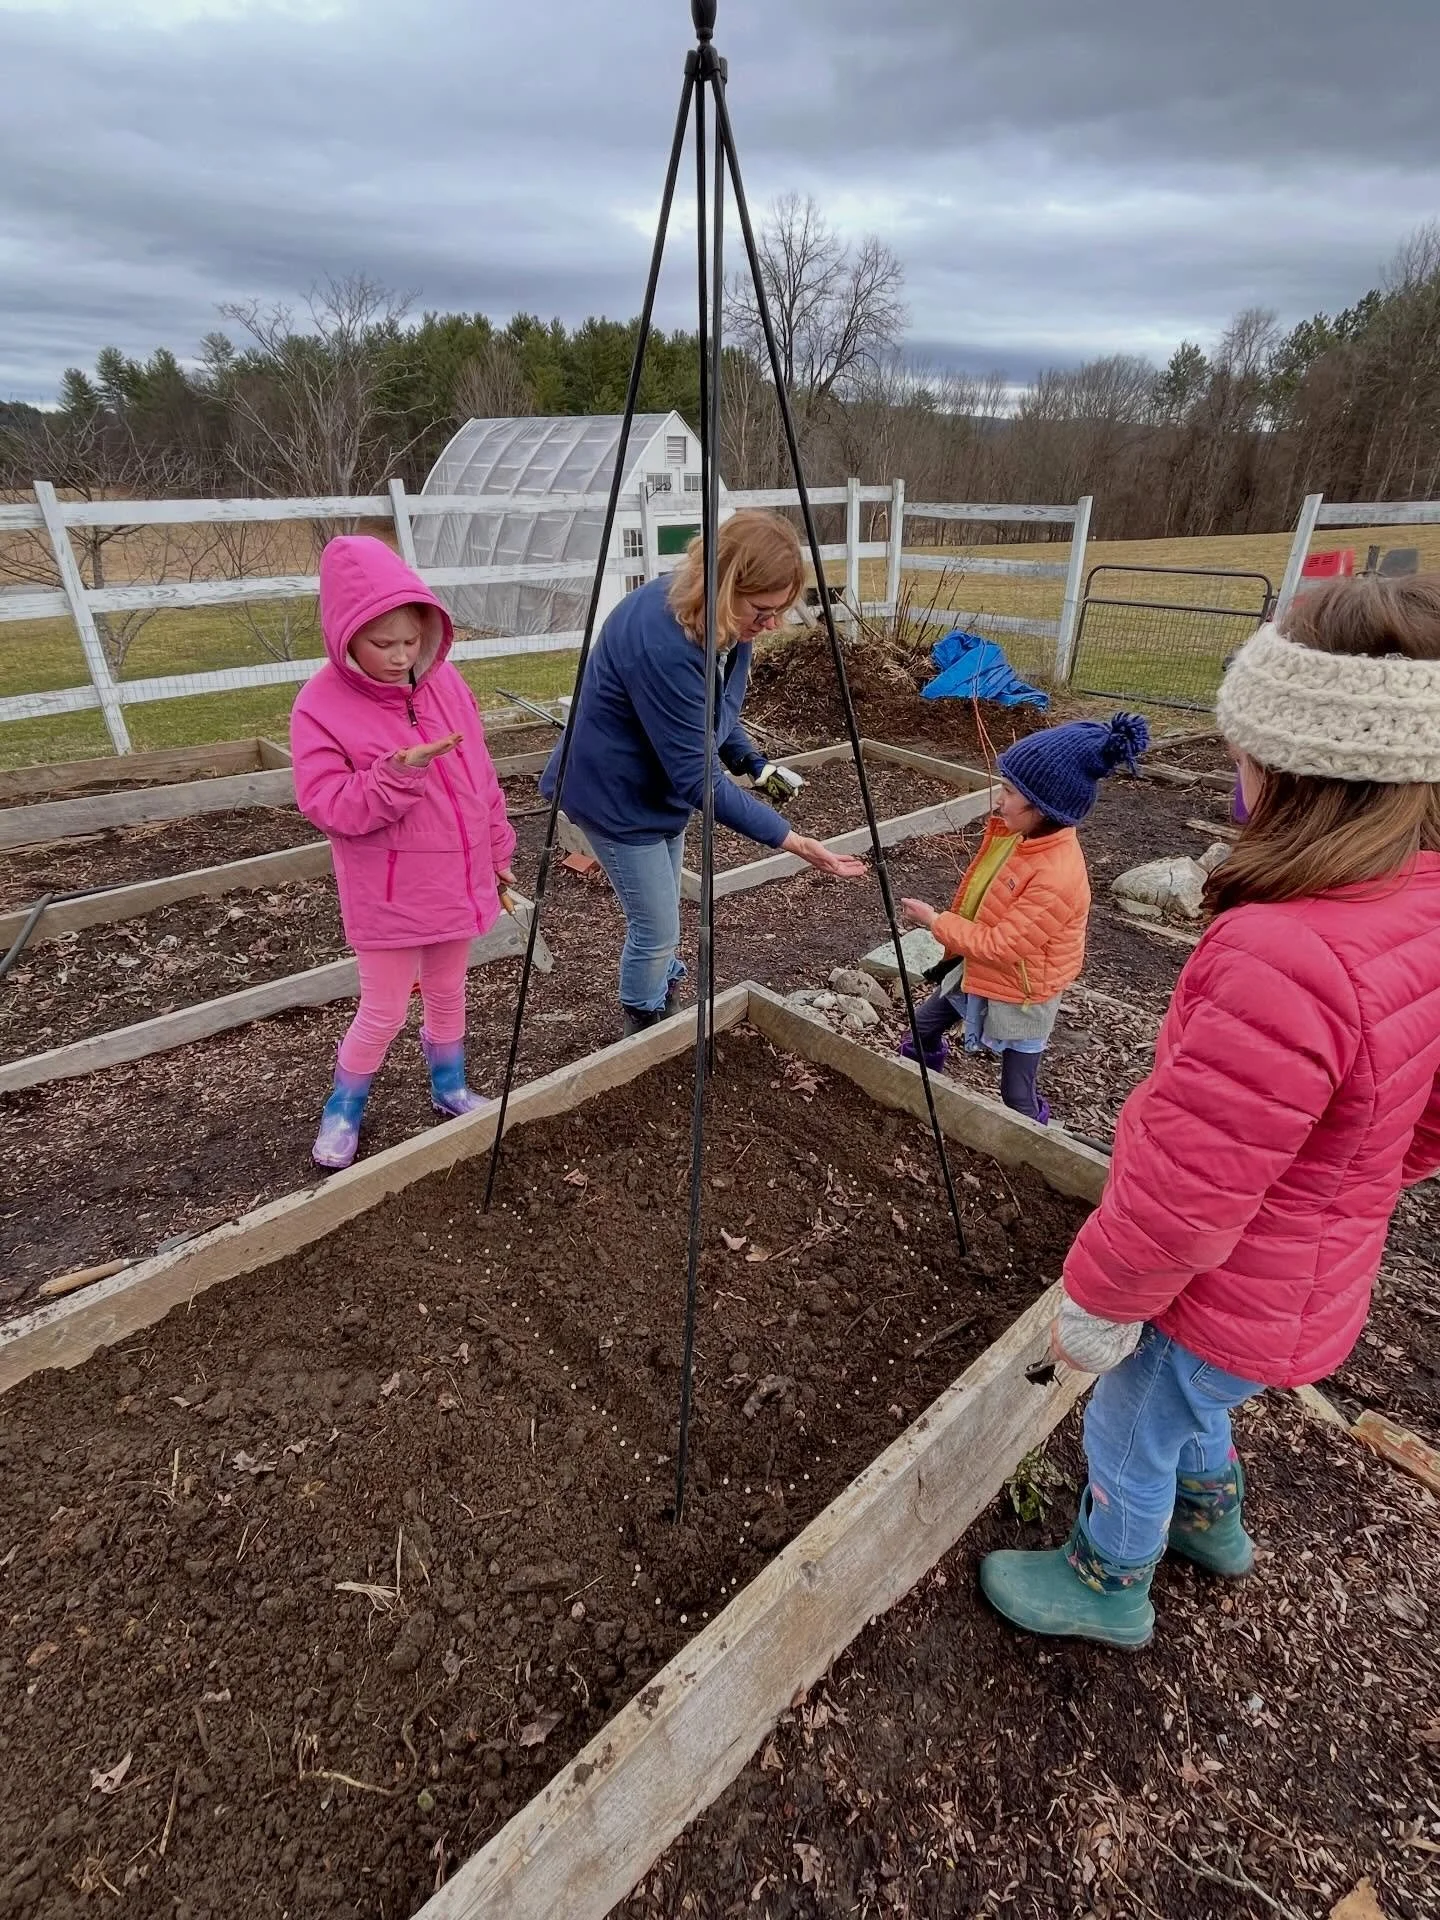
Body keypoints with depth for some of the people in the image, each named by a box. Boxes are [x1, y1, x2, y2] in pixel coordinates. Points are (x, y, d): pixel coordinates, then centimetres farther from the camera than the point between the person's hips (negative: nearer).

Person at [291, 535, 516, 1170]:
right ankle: (344, 1108, 31)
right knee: (384, 1011, 5)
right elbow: (326, 806, -18)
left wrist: (497, 849, 12)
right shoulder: (322, 705, -15)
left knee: (448, 992, 20)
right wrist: (395, 775, -33)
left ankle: (449, 1088, 43)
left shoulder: (443, 681, -1)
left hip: (455, 880, 5)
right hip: (387, 897, -5)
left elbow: (479, 772, 7)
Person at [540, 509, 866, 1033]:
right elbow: (697, 777, -32)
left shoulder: (721, 619, -8)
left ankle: (659, 1011, 43)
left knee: (660, 919, 21)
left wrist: (756, 764, -6)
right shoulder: (662, 642, -35)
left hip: (661, 784, 8)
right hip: (618, 793, -8)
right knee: (656, 930, 3)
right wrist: (791, 840, -31)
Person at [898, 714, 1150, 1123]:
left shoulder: (1056, 878, -37)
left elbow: (1000, 945, -31)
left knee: (1017, 1098, 9)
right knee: (922, 1027, 25)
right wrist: (956, 946, 11)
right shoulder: (1018, 833, -10)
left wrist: (934, 921, -22)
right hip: (976, 969, 9)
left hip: (1020, 996, -9)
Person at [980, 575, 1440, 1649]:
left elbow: (1184, 1191, -30)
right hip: (1314, 1280, 8)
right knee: (1186, 1407, 34)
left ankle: (1106, 1589, 49)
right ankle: (1213, 1520, 62)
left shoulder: (1283, 959, -39)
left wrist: (1097, 1306, -15)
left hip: (1223, 1297, -8)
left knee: (1131, 1433, 21)